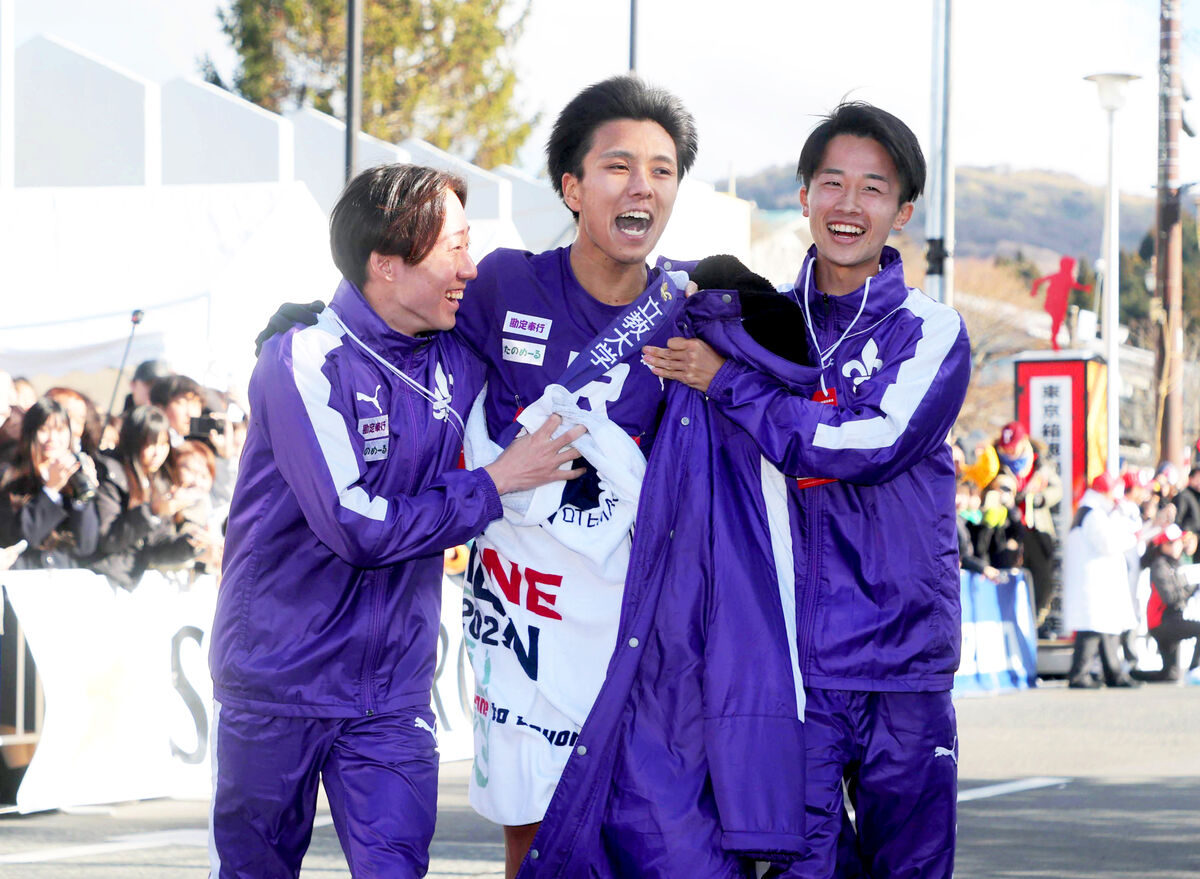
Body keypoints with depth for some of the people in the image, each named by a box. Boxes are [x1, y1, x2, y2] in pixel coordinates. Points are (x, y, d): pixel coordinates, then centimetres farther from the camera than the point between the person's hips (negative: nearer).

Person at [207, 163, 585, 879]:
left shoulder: (458, 360, 3)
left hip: (393, 691, 4)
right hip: (277, 683, -4)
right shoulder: (305, 363, -15)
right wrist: (495, 485, -14)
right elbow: (358, 526, -22)